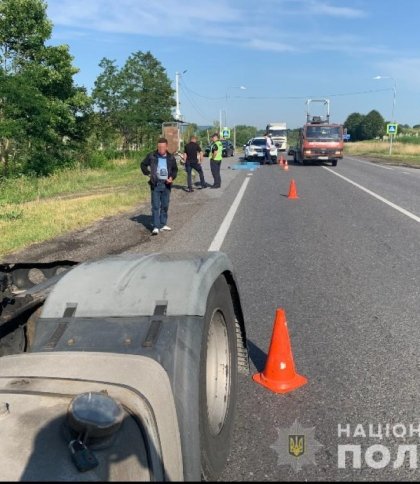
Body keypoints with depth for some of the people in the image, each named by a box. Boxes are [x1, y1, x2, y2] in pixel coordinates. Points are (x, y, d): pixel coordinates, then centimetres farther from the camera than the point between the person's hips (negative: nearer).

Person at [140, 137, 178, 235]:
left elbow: (175, 169, 14)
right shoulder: (151, 156, -3)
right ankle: (156, 227, -5)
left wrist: (172, 177, -4)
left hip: (166, 185, 3)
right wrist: (148, 173, -1)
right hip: (155, 184, -3)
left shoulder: (171, 157, 2)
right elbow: (143, 165, 11)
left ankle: (163, 224, 23)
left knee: (165, 206, 11)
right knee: (155, 206, -5)